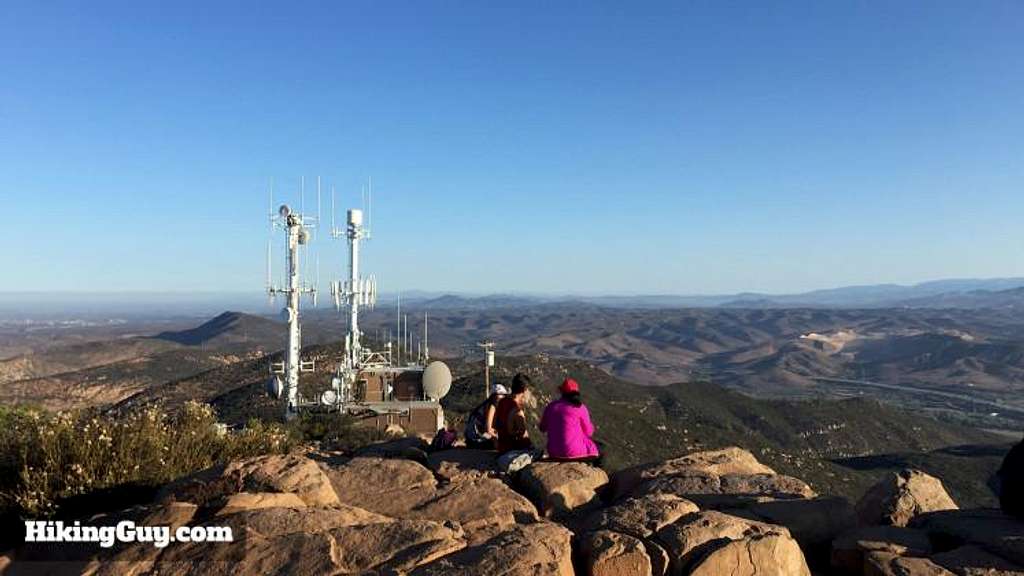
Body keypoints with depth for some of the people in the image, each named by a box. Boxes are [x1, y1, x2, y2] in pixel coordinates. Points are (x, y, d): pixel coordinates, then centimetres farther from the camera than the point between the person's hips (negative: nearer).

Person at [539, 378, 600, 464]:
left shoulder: (550, 406, 2)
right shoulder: (580, 407, -10)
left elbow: (542, 428, 14)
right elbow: (588, 432, -3)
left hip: (554, 452, 5)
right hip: (574, 451, -5)